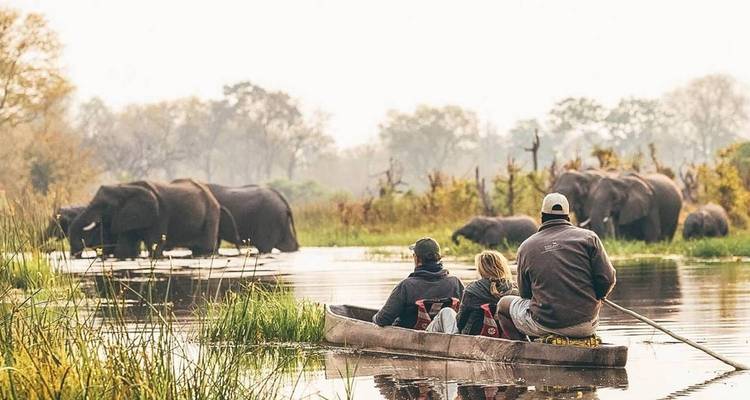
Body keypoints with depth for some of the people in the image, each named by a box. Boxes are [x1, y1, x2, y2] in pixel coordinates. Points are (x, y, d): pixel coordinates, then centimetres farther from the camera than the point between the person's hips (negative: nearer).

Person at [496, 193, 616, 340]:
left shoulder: (526, 247, 2)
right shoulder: (588, 237, 0)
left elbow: (525, 294, 9)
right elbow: (607, 279, -5)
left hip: (545, 326, -2)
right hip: (586, 326, 2)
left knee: (504, 304, 24)